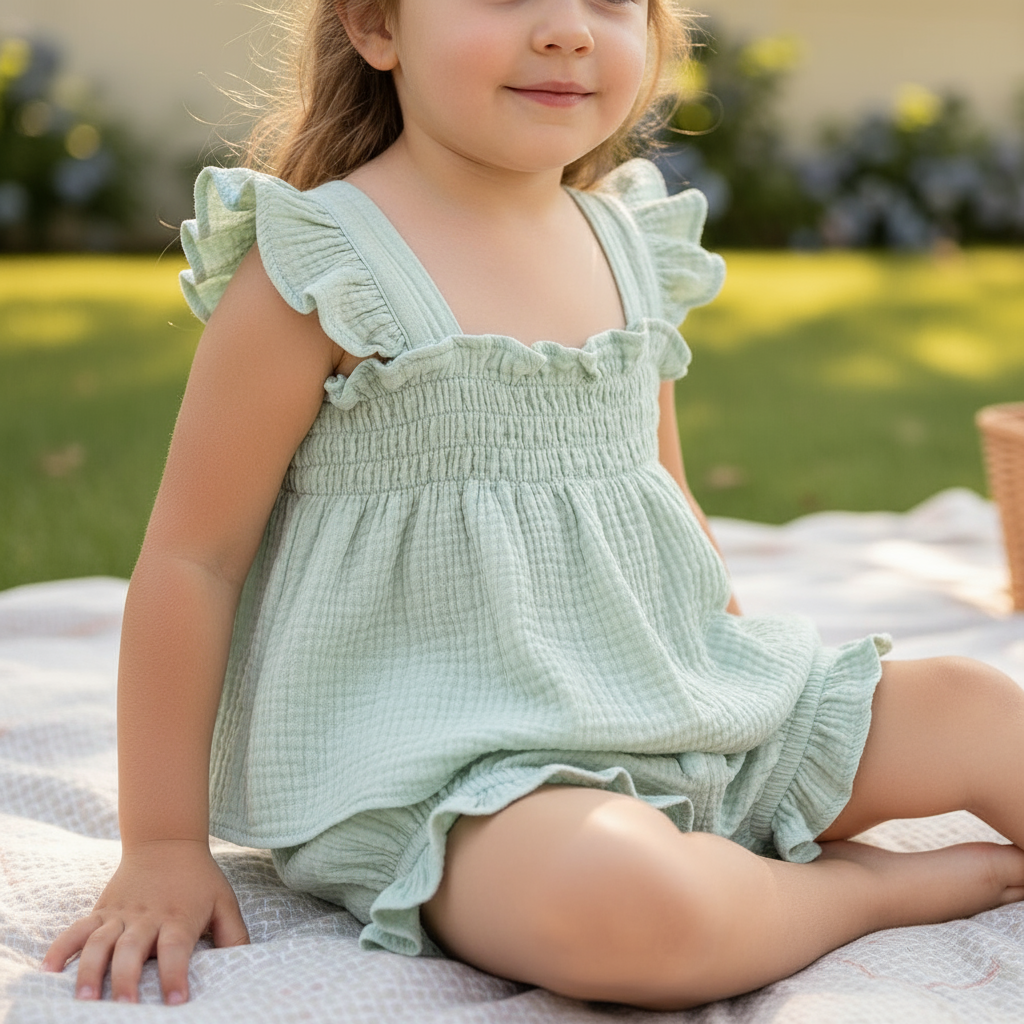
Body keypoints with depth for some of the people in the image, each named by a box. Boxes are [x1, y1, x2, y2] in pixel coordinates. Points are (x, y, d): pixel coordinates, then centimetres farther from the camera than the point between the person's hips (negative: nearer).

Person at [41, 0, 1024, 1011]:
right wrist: (160, 845, -7)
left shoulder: (632, 249, 7)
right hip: (440, 765, -5)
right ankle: (864, 886, -7)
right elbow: (192, 554, -10)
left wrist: (748, 681, 21)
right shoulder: (314, 273, -13)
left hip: (681, 713, 6)